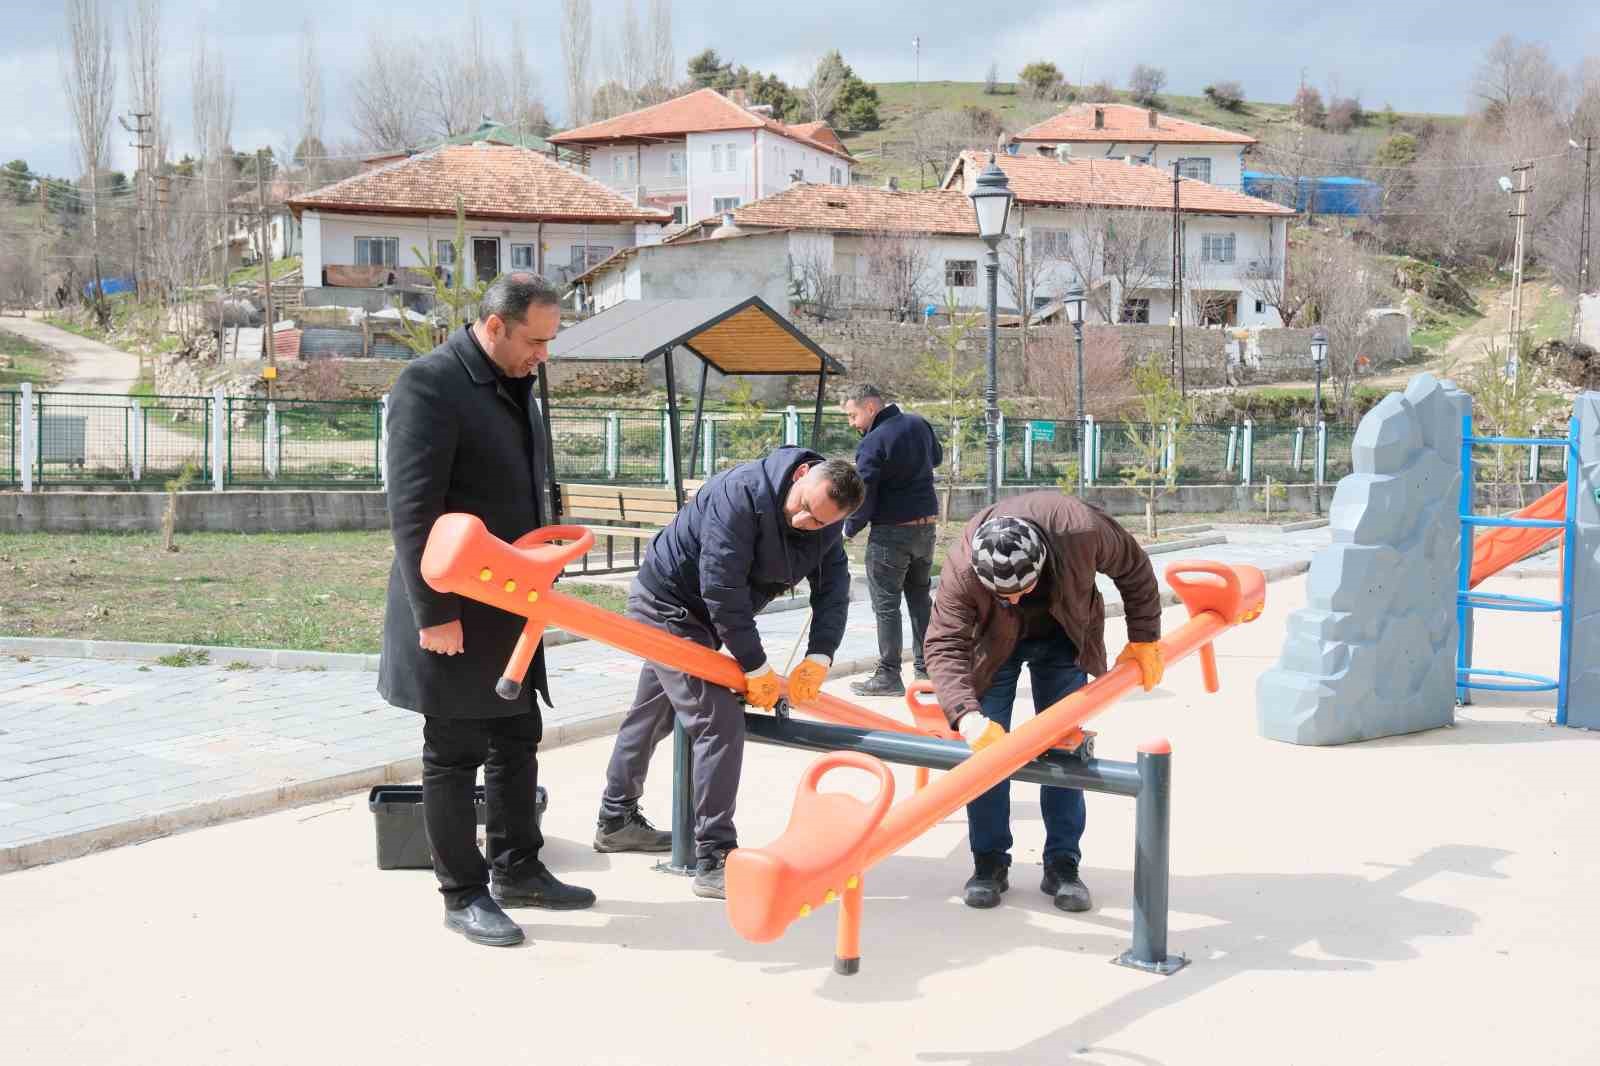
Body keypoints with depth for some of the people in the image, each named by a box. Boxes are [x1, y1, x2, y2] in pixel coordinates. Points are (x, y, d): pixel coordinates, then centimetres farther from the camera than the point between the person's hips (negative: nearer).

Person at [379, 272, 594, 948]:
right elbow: (412, 510, -20)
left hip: (509, 609, 9)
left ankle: (516, 871, 29)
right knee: (455, 754, 2)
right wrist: (434, 613, -22)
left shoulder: (514, 386, 12)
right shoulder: (429, 384, -16)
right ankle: (463, 895, 13)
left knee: (517, 742, 16)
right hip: (454, 613, -9)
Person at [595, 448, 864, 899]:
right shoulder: (741, 494, -33)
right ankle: (714, 861, -14)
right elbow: (722, 590, -33)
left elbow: (833, 588, -7)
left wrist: (818, 658, -21)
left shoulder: (825, 524, -9)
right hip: (666, 603, -9)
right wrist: (756, 667, -27)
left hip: (700, 615, 9)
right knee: (720, 722, -17)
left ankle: (617, 821, 41)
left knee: (651, 717, 23)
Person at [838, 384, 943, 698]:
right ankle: (928, 669, 21)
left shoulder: (873, 443, -19)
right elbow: (937, 457, 24)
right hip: (927, 526, 7)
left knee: (886, 604, 0)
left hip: (890, 533, -7)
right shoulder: (919, 424, 4)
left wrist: (849, 529, 0)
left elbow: (863, 497, -16)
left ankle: (888, 676, 2)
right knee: (920, 598, 17)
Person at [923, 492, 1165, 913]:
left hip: (1062, 637, 1)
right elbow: (945, 644, -37)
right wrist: (966, 714, -51)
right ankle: (989, 863, 5)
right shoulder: (961, 568, -39)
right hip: (994, 642, -1)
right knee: (986, 745, -7)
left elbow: (1135, 571, -17)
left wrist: (1144, 640, -10)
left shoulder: (1083, 531, -37)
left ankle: (1062, 865, 7)